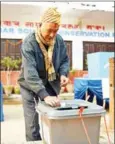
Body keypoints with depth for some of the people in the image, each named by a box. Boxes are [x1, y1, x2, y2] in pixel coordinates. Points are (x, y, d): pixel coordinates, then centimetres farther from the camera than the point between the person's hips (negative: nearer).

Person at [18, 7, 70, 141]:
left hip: (51, 84, 4)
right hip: (30, 85, -4)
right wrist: (45, 96, -44)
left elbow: (65, 60, 6)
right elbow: (30, 73, -34)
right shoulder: (29, 42, -25)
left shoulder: (59, 40, -8)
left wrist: (63, 74, -17)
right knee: (32, 126, -3)